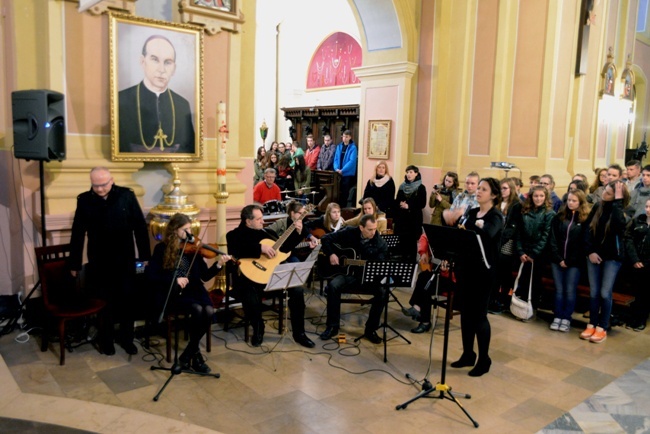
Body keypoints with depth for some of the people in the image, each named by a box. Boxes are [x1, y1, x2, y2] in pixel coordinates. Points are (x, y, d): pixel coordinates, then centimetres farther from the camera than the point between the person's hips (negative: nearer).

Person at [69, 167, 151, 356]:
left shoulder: (127, 196, -6)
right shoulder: (84, 200, -4)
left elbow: (140, 227, -3)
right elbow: (77, 234, 0)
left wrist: (145, 255, -4)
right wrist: (74, 264, 1)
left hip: (125, 260, 0)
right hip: (99, 262, 0)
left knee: (128, 300, 7)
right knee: (104, 301, 9)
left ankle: (126, 337, 25)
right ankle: (106, 339, 27)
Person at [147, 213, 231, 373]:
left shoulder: (193, 248, 8)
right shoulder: (162, 249, 1)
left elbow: (205, 276, 4)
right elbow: (151, 275, -5)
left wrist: (218, 265, -14)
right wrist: (174, 280, -17)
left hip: (194, 289, 3)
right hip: (173, 293, -3)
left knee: (209, 311, -27)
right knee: (197, 309, -31)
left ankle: (188, 354, -8)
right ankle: (195, 353, -8)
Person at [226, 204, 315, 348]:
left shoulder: (262, 232, 16)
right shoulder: (234, 235, -1)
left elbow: (283, 248, 21)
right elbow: (235, 252, -25)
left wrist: (297, 232, 9)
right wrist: (260, 248, -28)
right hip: (249, 277, -5)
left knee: (297, 288, -14)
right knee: (251, 296, -36)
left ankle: (299, 333, -2)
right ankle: (258, 329, -2)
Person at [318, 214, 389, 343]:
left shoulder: (381, 243, -7)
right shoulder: (349, 233, -6)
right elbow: (326, 239, 3)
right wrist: (331, 254, -11)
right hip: (348, 272, 0)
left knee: (382, 292, -29)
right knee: (333, 286, -29)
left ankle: (370, 329, -9)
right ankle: (332, 327, -13)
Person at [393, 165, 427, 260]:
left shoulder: (421, 188, -1)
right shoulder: (402, 186, 11)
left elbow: (422, 204, -6)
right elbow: (397, 202, 13)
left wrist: (409, 206, -14)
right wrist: (400, 204, -5)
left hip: (414, 219, -3)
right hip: (401, 218, 3)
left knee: (412, 241, -2)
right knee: (401, 240, 1)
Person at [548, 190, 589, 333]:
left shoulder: (585, 220, -2)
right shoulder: (558, 217, 6)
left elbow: (583, 243, -6)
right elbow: (552, 240, 2)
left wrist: (569, 261, -10)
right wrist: (558, 258, -7)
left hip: (574, 262, -3)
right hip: (557, 260, 3)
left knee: (570, 291, 2)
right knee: (559, 290, 7)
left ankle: (566, 319, 11)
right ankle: (557, 317, 13)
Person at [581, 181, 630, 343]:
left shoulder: (623, 212, -10)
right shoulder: (597, 207, 2)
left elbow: (618, 225, -33)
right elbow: (587, 228, 2)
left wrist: (617, 200, -27)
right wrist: (590, 251, -8)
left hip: (612, 257, -3)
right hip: (594, 254, 4)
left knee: (605, 293, -1)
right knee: (593, 292, 7)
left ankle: (602, 328, 11)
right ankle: (592, 324, 18)